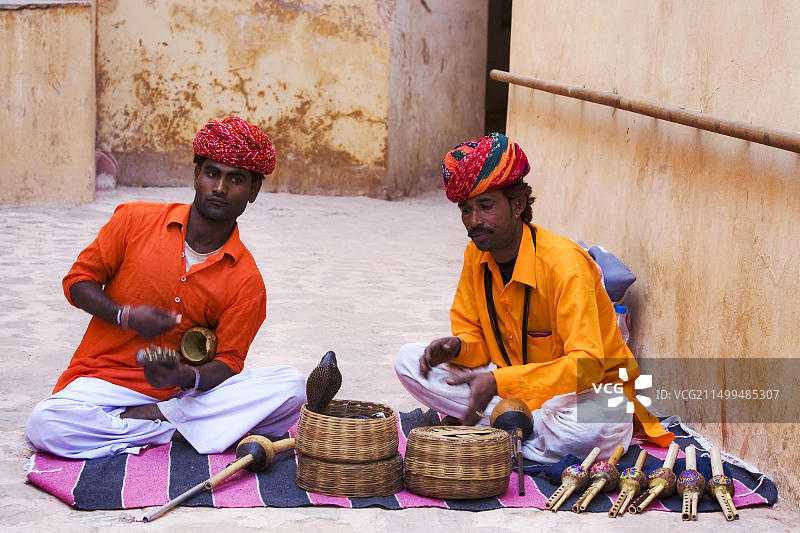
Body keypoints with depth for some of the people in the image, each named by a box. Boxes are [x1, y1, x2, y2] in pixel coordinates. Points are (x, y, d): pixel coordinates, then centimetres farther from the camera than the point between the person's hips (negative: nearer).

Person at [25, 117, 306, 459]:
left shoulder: (246, 280, -3)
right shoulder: (135, 220, 0)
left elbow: (227, 363, -6)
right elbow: (78, 280, 7)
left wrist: (185, 377, -28)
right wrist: (124, 315, -12)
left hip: (182, 391, 1)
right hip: (103, 380, -1)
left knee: (290, 386, -22)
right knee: (46, 426, -33)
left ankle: (147, 417, -24)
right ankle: (185, 430, -20)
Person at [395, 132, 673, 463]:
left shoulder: (565, 264, -24)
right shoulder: (476, 255, -2)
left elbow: (587, 364, -30)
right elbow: (475, 338, 9)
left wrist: (498, 382, -39)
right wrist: (457, 346, -18)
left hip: (588, 391, -6)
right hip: (513, 387, 6)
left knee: (591, 426, -42)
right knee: (410, 361, -10)